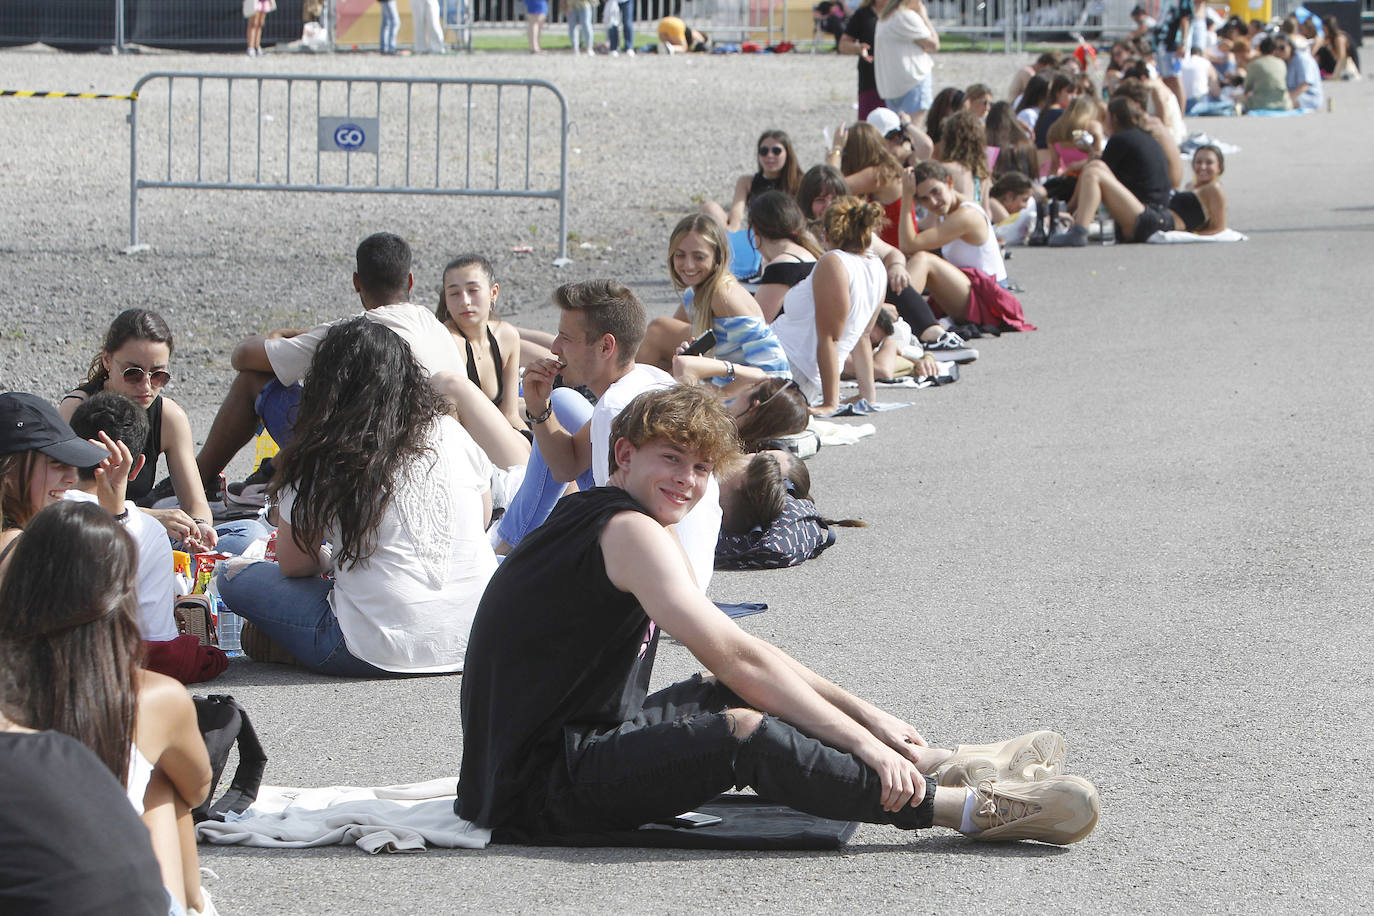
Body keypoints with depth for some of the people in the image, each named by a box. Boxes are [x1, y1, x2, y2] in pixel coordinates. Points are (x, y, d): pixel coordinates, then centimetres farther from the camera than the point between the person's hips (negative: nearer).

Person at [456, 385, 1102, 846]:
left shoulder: (594, 520, 18)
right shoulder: (629, 530, -13)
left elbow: (740, 657, 20)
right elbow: (735, 656, -20)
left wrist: (862, 714, 14)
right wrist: (864, 742, -20)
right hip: (539, 786, -11)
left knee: (747, 695, 17)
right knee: (745, 732, -27)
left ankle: (939, 765, 11)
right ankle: (972, 808, -26)